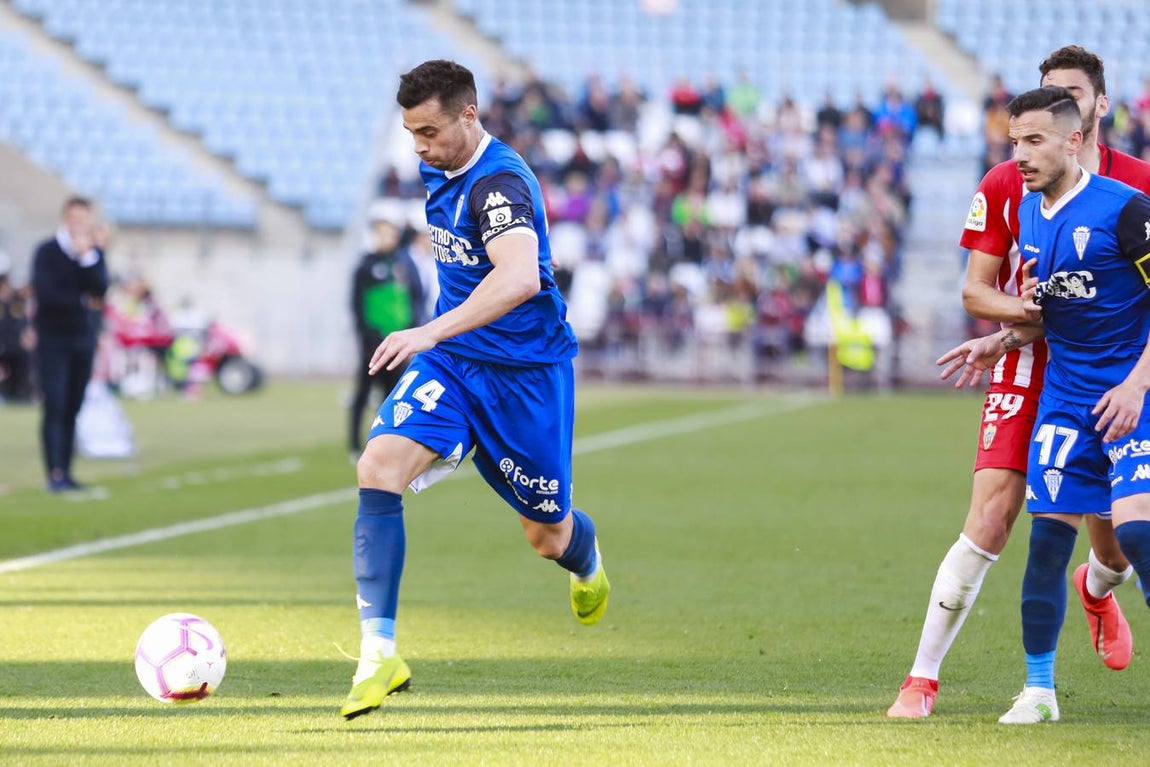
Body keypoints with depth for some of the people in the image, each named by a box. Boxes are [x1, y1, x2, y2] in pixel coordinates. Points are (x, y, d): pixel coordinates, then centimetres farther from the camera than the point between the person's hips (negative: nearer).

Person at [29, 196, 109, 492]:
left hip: (83, 339, 4)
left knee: (72, 410, 3)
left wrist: (87, 256, -17)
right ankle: (54, 475, -17)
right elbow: (44, 293, -15)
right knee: (54, 407, -12)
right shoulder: (46, 252, -4)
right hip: (53, 340, -4)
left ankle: (66, 474, 5)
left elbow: (100, 290, -8)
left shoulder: (94, 253, 8)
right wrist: (83, 302, -9)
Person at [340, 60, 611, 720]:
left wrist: (432, 332, -49)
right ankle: (379, 654, -26)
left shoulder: (500, 182, -23)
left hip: (526, 372, -6)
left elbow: (520, 277, -42)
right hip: (452, 363, 6)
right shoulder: (442, 172, 4)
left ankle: (587, 562, 51)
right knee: (379, 466, -22)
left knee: (548, 536, 9)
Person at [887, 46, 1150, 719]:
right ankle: (924, 676, -6)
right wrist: (1034, 311, -19)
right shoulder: (1005, 185, 0)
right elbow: (977, 290, 1)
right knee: (989, 523, -15)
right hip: (1025, 372, -1)